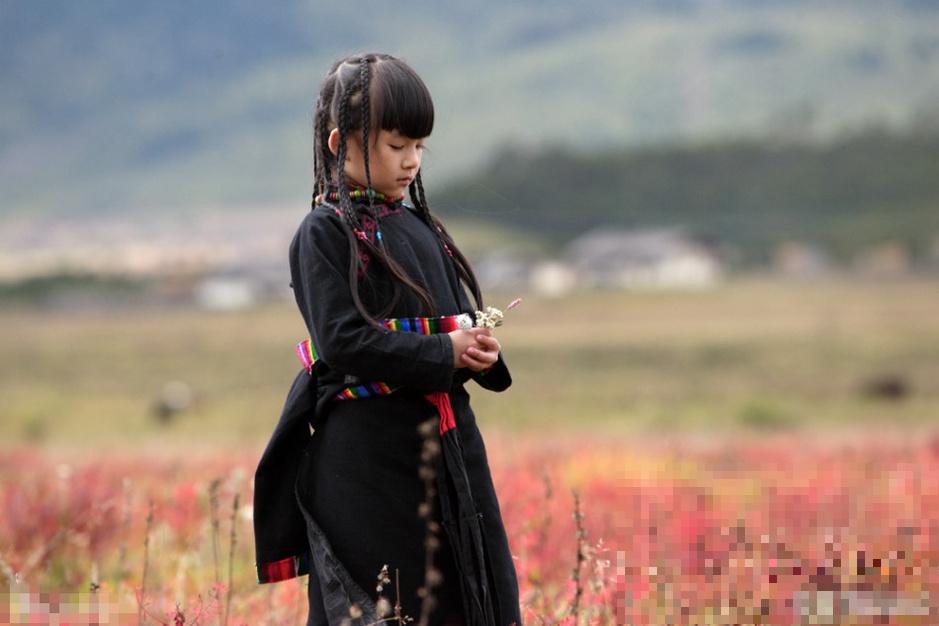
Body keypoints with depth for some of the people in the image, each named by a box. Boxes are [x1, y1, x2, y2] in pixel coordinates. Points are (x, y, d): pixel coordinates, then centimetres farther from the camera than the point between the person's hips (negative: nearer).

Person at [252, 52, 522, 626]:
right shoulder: (325, 234, -7)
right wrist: (446, 356, -17)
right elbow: (345, 341, -17)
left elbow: (457, 317, 18)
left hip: (447, 446, 7)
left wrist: (480, 350, -6)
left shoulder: (420, 228, 14)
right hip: (368, 456, -7)